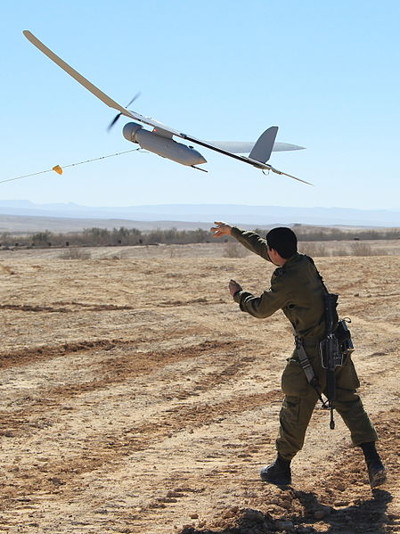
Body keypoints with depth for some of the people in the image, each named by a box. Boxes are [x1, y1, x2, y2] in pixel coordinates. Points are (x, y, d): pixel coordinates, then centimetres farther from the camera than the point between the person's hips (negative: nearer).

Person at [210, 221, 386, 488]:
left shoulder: (285, 280, -19)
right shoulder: (306, 262, 5)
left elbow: (260, 309, -2)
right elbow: (261, 246, 19)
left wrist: (238, 293, 16)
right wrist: (233, 231, 30)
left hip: (312, 352, -7)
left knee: (295, 410, 8)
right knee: (349, 402, 12)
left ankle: (282, 468, 22)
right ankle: (374, 461, 3)